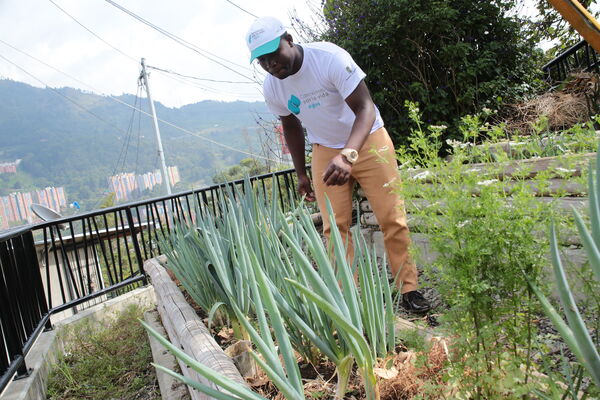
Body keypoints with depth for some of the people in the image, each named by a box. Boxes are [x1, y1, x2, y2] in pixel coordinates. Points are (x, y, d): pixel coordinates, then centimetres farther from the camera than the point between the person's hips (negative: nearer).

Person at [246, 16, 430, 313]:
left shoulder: (329, 57, -26)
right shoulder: (271, 88, -9)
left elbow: (365, 108, -31)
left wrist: (348, 155, -47)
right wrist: (301, 173, 10)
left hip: (368, 141, -3)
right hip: (326, 150, 4)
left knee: (392, 219, -3)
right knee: (335, 227, 0)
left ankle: (409, 289, 10)